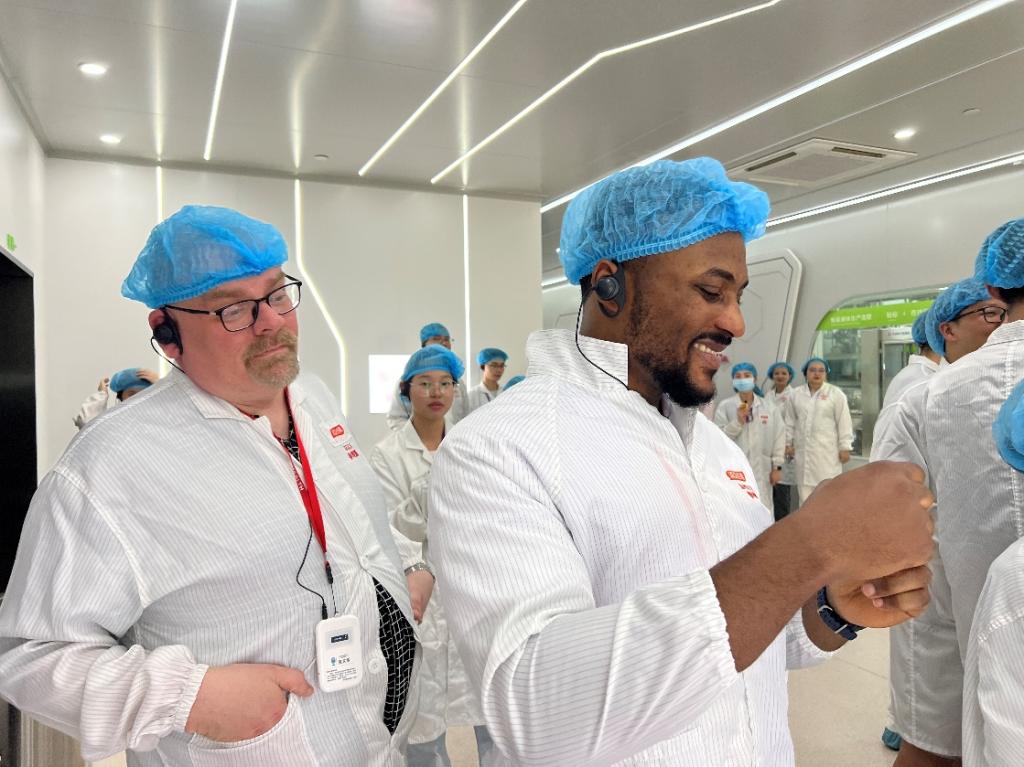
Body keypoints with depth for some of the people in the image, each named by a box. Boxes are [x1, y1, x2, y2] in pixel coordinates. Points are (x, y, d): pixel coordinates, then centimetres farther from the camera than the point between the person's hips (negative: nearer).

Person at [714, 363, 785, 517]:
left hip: (761, 471, 2)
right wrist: (738, 421, -17)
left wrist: (777, 466, 3)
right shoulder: (724, 406, -1)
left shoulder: (769, 408, 5)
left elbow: (779, 436, 5)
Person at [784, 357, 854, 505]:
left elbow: (844, 422, -4)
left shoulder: (836, 394, -2)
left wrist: (844, 448, -6)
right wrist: (788, 443, 10)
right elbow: (790, 421, 12)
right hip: (803, 450, 3)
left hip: (827, 450, -3)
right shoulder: (796, 395, 8)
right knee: (805, 489, 6)